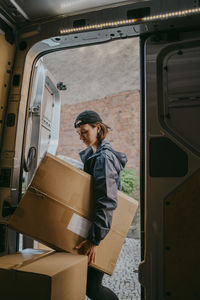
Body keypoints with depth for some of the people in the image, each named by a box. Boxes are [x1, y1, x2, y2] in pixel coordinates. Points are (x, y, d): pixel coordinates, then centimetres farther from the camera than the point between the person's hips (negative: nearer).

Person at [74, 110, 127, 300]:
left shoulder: (104, 157, -18)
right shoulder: (92, 154, 13)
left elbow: (108, 202, -26)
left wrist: (94, 239, -28)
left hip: (102, 228, -9)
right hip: (90, 227, 9)